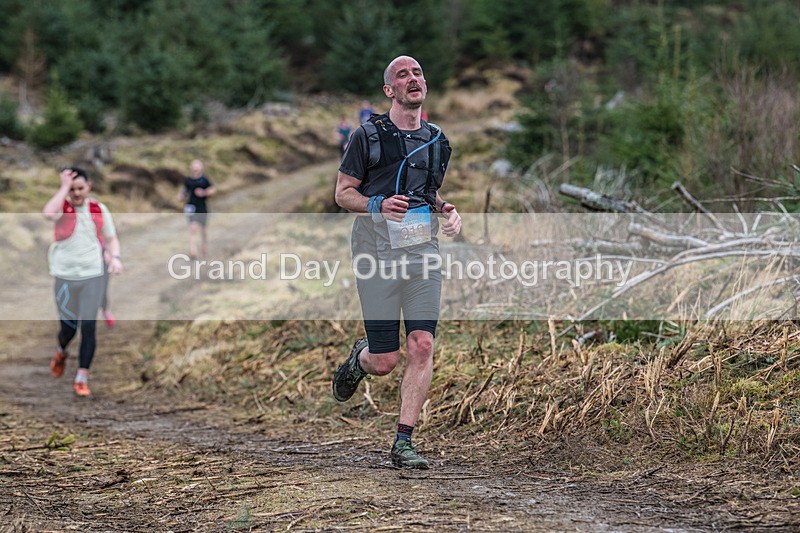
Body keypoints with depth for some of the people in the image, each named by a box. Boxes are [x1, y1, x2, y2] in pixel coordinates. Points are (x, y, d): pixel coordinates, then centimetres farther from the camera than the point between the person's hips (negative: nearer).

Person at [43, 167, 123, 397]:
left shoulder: (99, 210, 5)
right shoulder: (62, 207, -3)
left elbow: (111, 238, 15)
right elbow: (48, 213, -28)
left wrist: (115, 257, -5)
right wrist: (64, 187, -20)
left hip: (93, 275, 1)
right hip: (65, 276, -1)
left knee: (88, 326, -8)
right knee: (68, 326, 7)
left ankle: (82, 378, -2)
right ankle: (61, 352, 42)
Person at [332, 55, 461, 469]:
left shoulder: (437, 141, 14)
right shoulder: (368, 135, -1)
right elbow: (343, 192, 3)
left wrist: (447, 212, 6)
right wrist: (378, 205, -17)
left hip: (422, 249, 4)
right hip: (378, 248, -3)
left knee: (422, 346, -11)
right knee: (384, 362, -3)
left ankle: (403, 443, -4)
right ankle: (359, 359, 35)